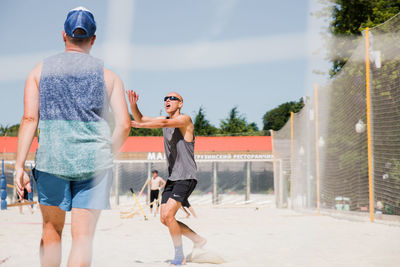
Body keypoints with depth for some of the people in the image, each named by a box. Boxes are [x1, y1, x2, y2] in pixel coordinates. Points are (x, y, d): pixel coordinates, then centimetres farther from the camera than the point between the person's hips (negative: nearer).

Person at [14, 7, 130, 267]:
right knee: (82, 236, 0)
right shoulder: (107, 75, 6)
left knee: (52, 230, 17)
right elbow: (124, 124, -1)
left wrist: (19, 166, -5)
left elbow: (29, 119, -3)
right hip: (94, 162, -1)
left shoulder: (40, 70, 7)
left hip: (51, 160, 1)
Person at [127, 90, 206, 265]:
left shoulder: (185, 120, -9)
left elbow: (164, 123, -26)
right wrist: (133, 104, -11)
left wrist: (139, 125, -29)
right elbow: (140, 119, 8)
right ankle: (198, 240, 22)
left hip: (186, 178, -8)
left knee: (168, 215, -20)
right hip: (172, 178, 8)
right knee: (164, 219, 4)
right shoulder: (164, 120, 13)